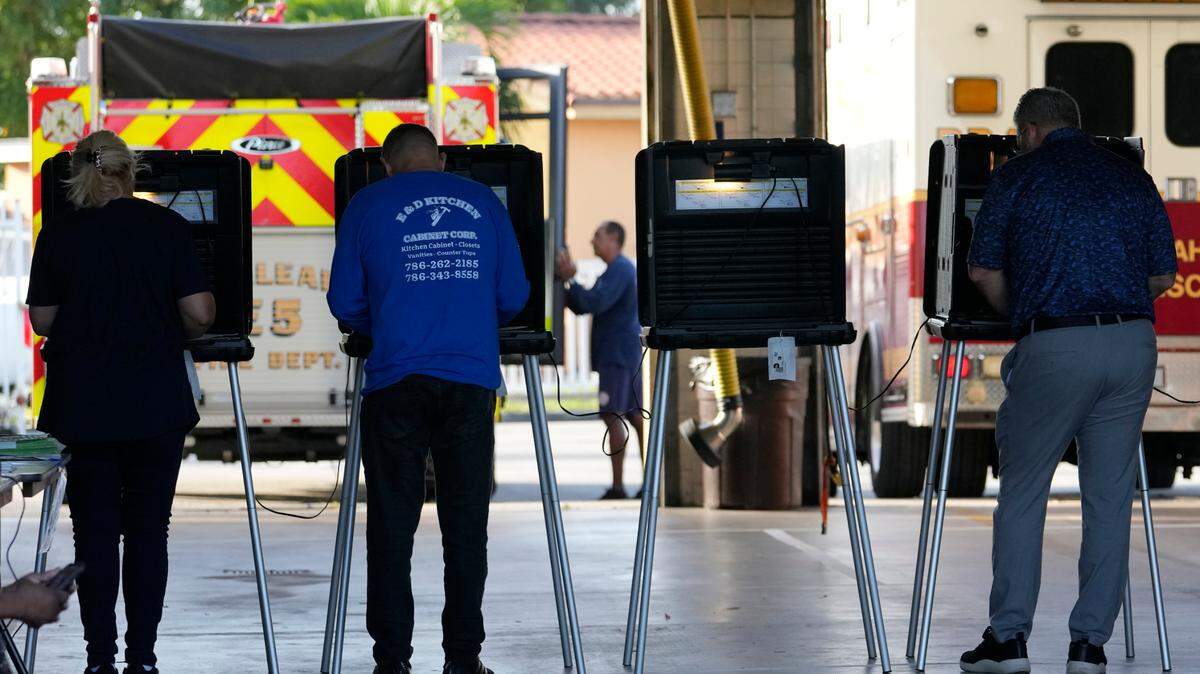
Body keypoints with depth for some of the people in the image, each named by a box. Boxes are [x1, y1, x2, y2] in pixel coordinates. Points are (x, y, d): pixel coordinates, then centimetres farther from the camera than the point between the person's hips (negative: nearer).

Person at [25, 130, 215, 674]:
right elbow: (199, 312, -5)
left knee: (94, 531, 5)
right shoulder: (165, 226, -1)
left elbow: (42, 319, 5)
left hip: (82, 402, 0)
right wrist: (181, 332, 17)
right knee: (148, 529, 7)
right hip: (156, 403, 0)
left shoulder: (57, 235, 1)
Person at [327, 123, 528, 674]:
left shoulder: (368, 206, 6)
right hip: (471, 378, 1)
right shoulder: (483, 202, 10)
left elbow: (345, 303, 7)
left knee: (392, 526, 3)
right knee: (466, 525, 5)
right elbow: (513, 296, 11)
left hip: (396, 381, -1)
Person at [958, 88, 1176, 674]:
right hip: (1132, 342, 3)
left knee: (1022, 493, 6)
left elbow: (984, 270, 6)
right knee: (1110, 498, 8)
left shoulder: (1016, 178, 3)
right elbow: (1164, 275, 14)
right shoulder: (1132, 178, 13)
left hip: (1054, 346, -3)